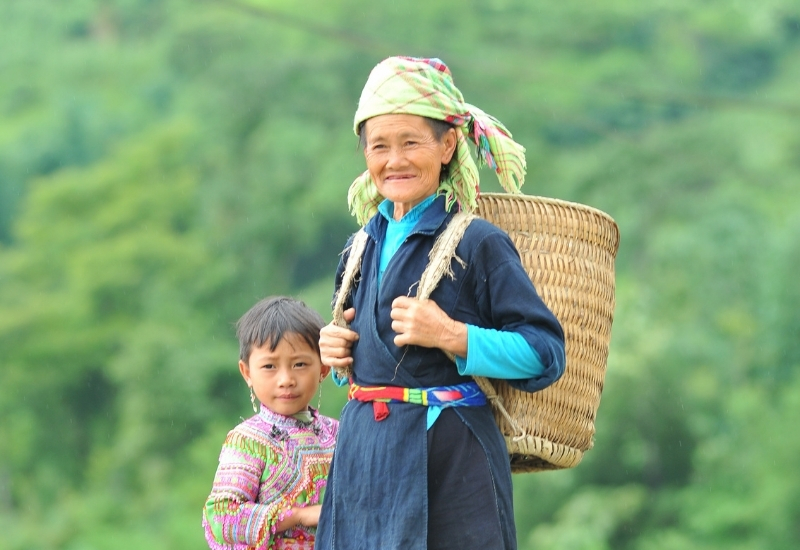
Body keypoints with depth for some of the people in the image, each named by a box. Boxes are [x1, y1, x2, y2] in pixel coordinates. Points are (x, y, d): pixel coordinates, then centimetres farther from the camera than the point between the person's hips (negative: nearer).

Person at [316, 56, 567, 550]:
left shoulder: (477, 245, -7)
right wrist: (339, 356, 6)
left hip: (449, 467, -6)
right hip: (364, 462, 6)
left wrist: (453, 337, -19)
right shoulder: (362, 249, 13)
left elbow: (545, 354, -10)